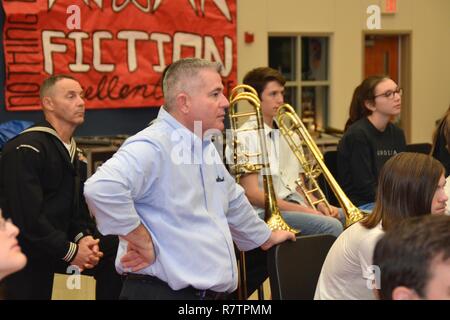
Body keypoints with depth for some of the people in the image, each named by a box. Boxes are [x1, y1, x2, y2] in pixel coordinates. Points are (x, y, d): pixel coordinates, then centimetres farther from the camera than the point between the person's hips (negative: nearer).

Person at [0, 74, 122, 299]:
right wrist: (70, 251, -21)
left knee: (113, 253, -5)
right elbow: (26, 214, -26)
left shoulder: (74, 152, 10)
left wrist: (83, 237, -8)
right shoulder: (26, 149, -19)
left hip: (59, 243, 8)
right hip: (26, 253, -8)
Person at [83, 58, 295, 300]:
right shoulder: (152, 146, -19)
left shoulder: (206, 147, 14)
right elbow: (102, 188, -35)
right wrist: (144, 243, -25)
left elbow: (233, 203, 30)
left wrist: (266, 238, 41)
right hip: (162, 291, -9)